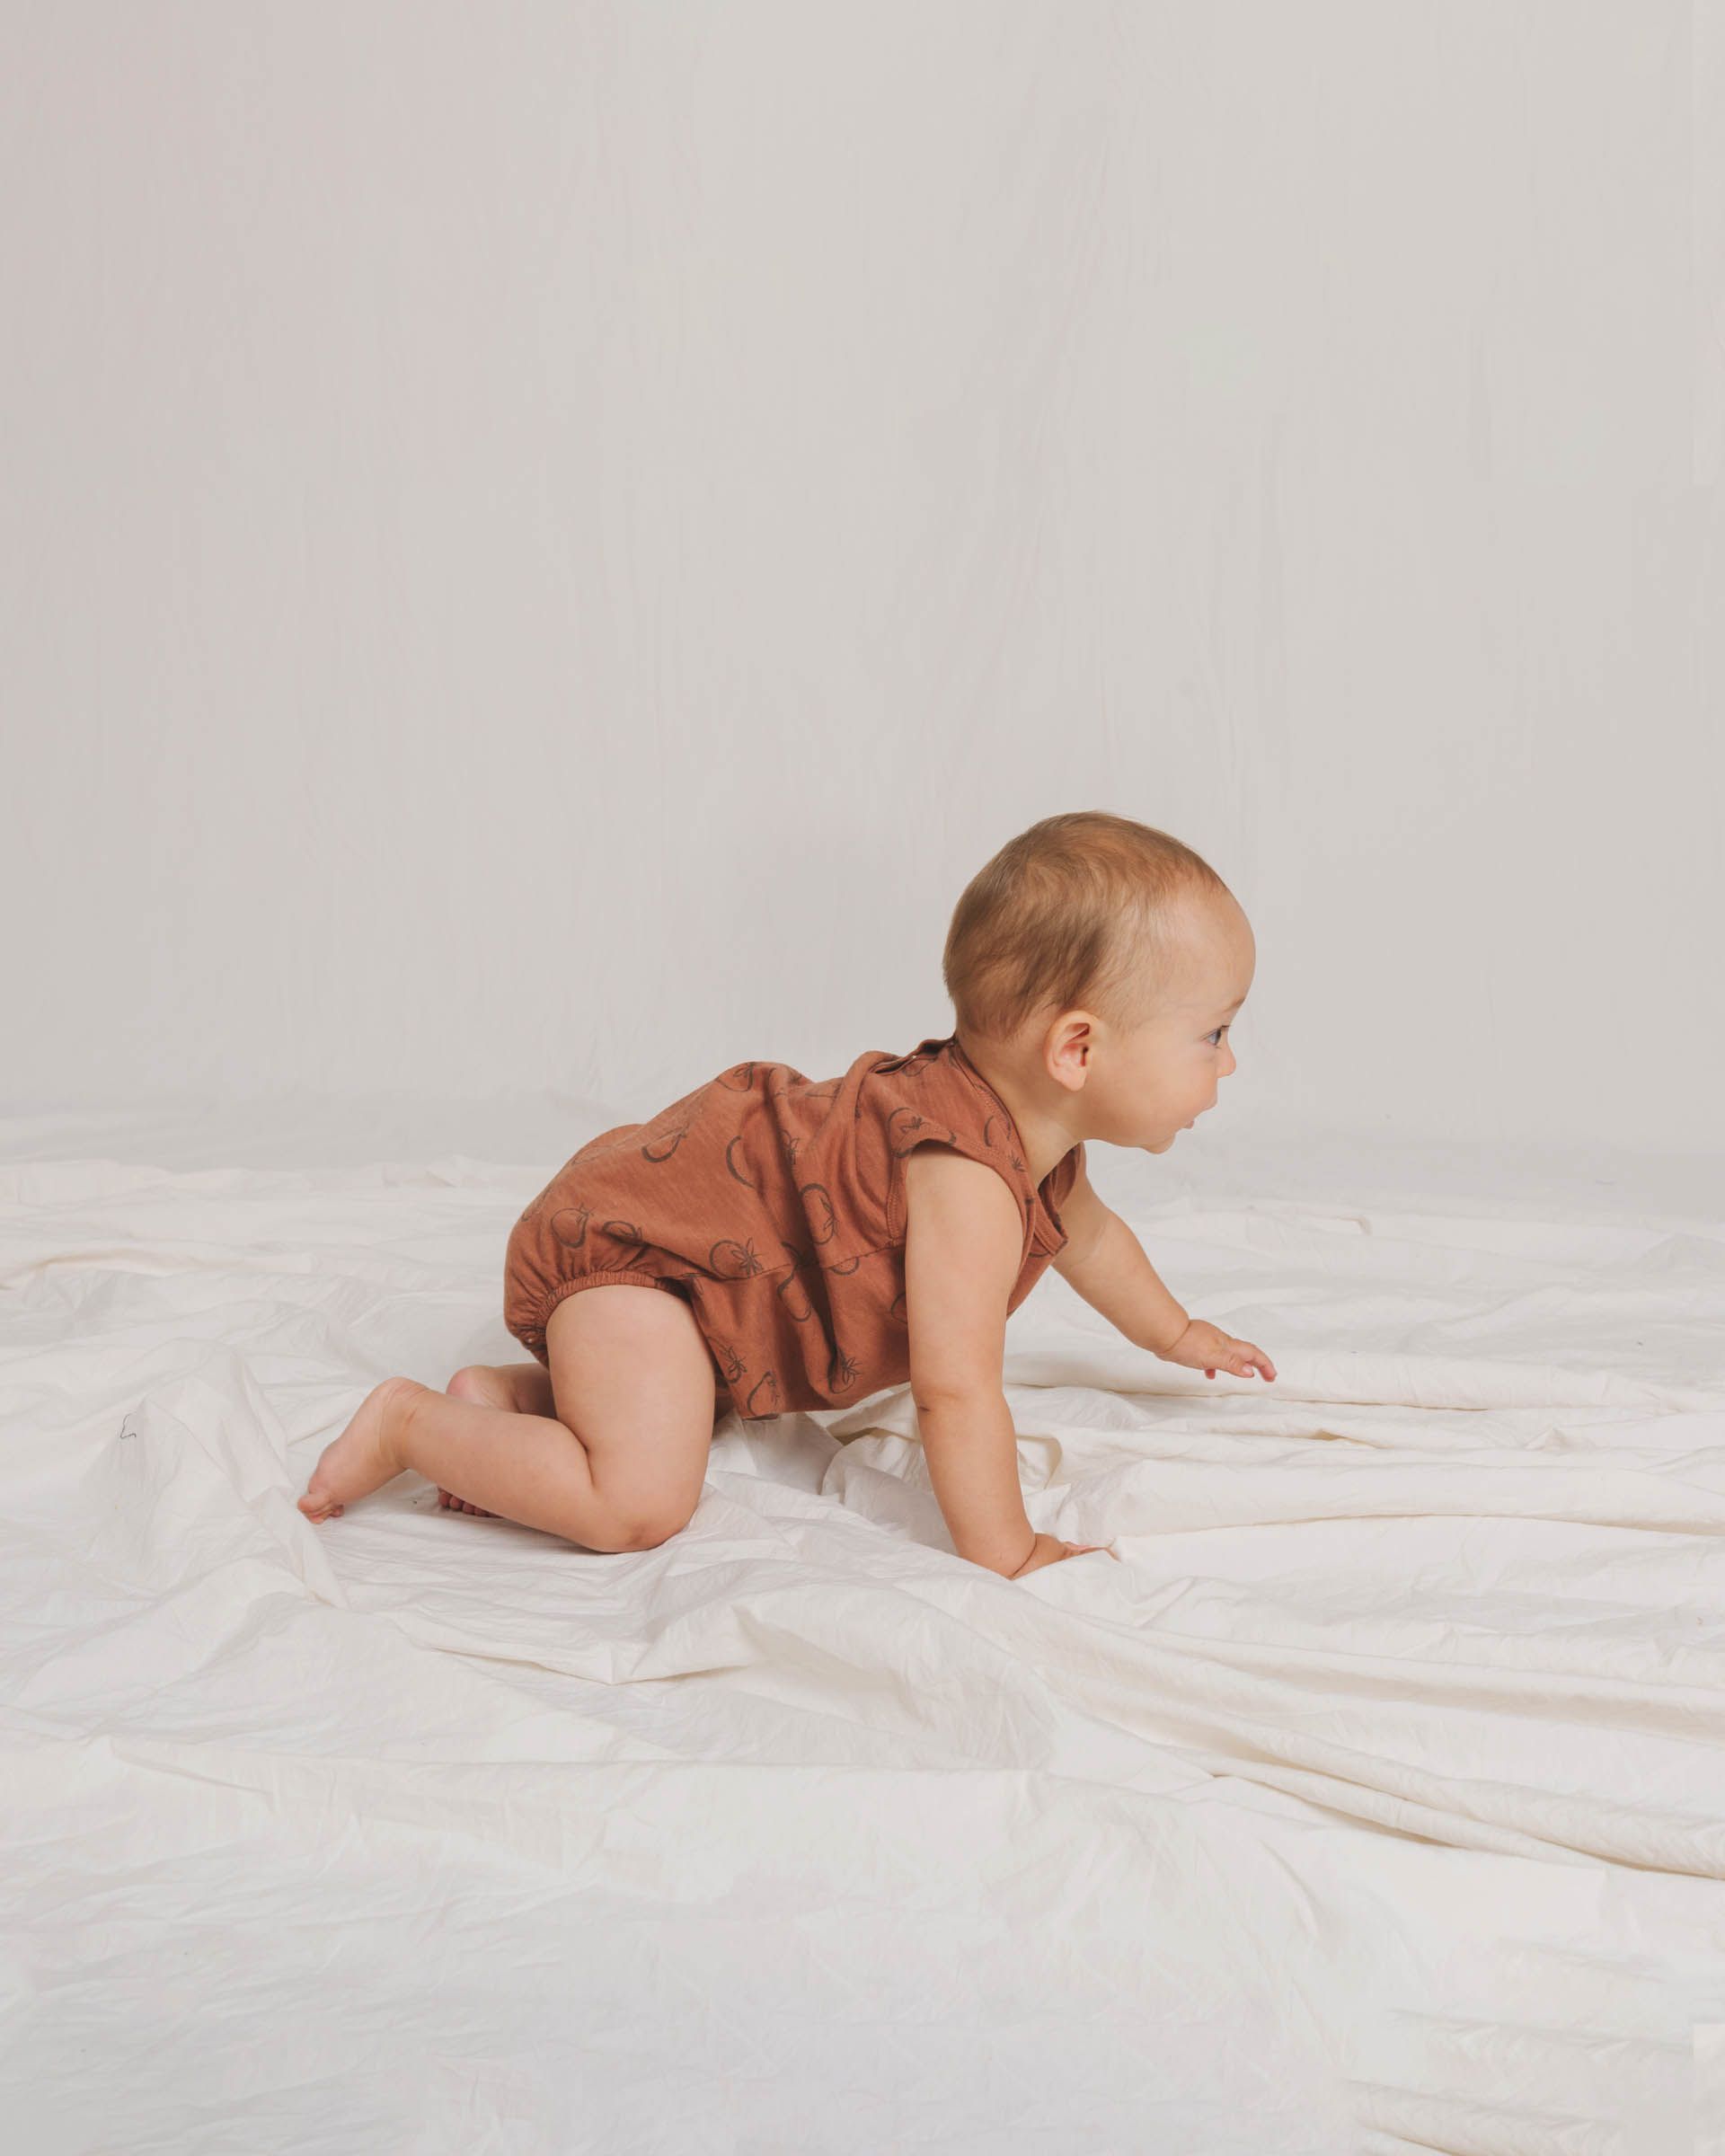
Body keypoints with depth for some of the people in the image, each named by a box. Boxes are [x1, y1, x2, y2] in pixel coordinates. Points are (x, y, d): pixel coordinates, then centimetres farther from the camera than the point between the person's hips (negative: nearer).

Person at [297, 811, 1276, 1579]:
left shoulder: (1041, 1141, 1)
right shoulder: (968, 1175, -31)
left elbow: (1085, 1232, 26)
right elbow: (955, 1387, -33)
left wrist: (1175, 1334, 36)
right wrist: (1003, 1555, -24)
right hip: (621, 1243, -10)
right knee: (641, 1502, -23)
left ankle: (514, 1393, 26)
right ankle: (413, 1423, -5)